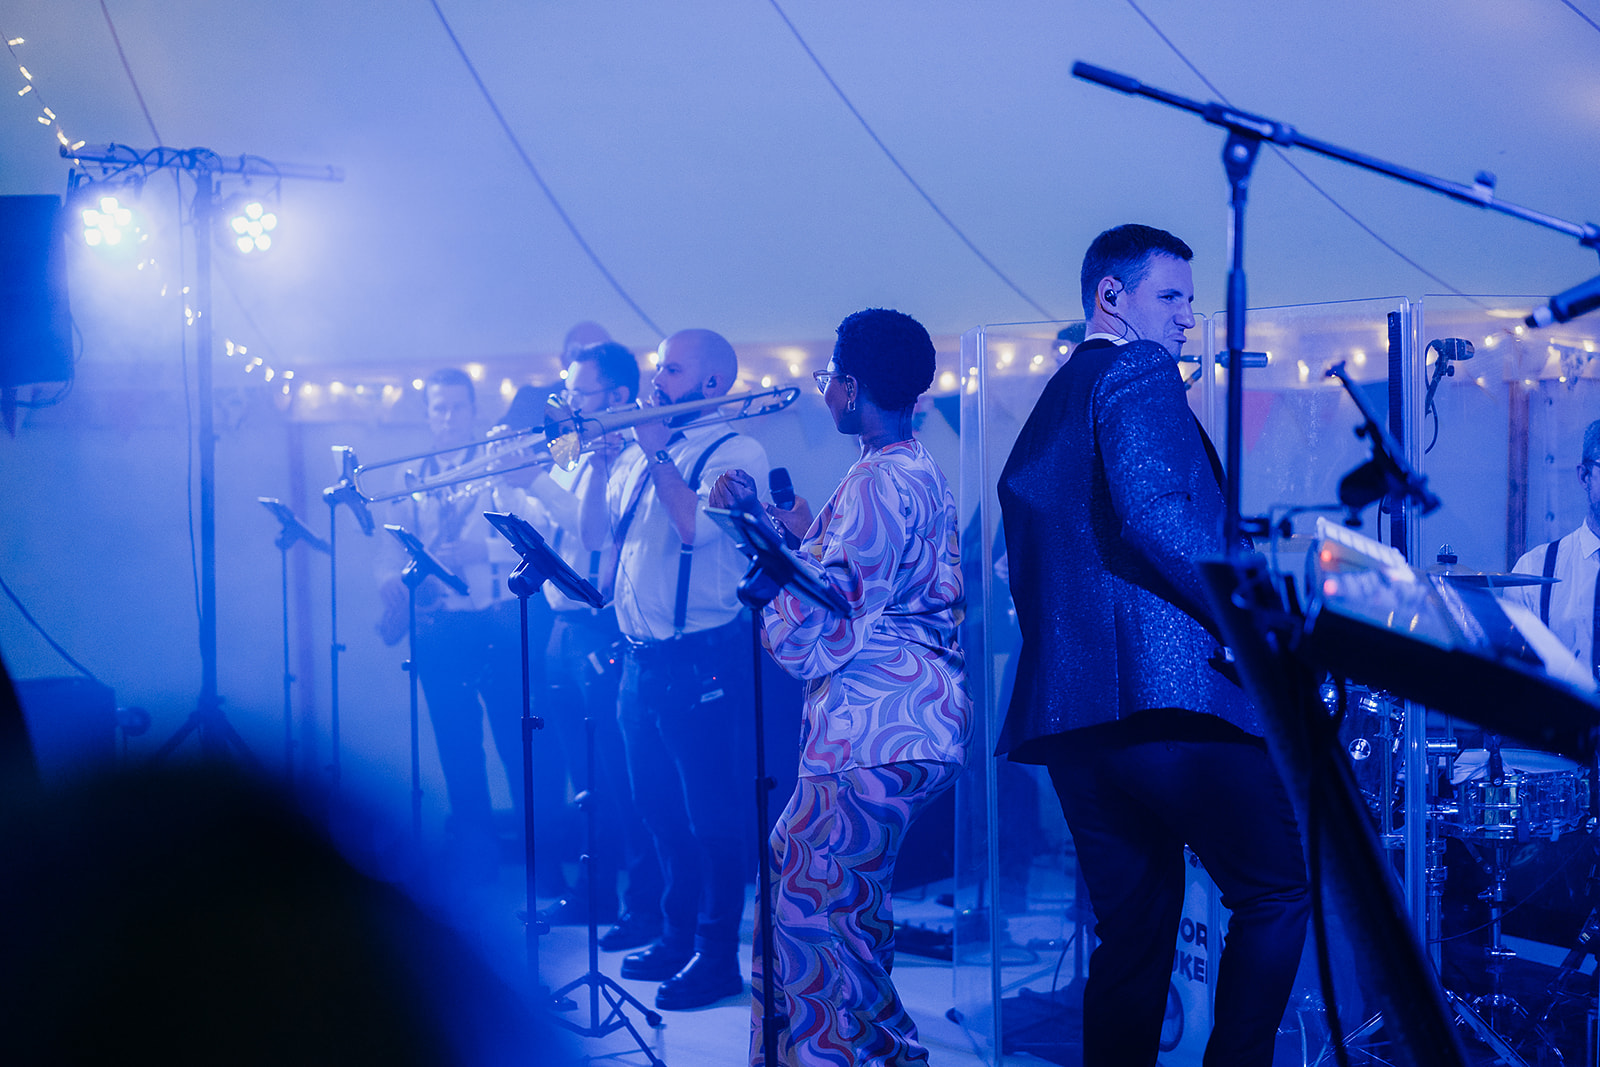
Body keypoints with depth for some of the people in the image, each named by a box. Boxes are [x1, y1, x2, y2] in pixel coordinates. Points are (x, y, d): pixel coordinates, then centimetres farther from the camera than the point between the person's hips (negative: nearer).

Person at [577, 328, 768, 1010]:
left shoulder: (737, 453, -7)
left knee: (711, 814, -1)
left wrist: (657, 453, -15)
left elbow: (695, 526, -22)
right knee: (660, 810, 15)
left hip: (704, 659, -7)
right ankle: (677, 936, 28)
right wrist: (601, 457, 2)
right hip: (641, 659, 7)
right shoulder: (639, 454, 15)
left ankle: (718, 957, 7)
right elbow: (595, 535, 12)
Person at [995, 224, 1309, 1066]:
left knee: (1133, 932, 11)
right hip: (1166, 688, -9)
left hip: (1067, 710, 9)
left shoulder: (1045, 413, 25)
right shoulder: (1139, 373, -2)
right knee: (1275, 889, 1)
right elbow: (1154, 511, -20)